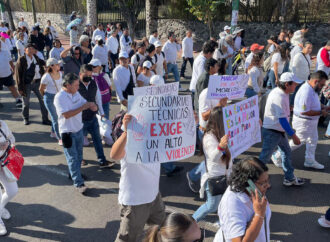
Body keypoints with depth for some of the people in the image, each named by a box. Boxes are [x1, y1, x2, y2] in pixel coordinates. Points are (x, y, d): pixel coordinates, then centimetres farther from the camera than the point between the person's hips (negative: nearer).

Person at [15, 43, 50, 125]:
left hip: (38, 82, 3)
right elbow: (18, 73, -8)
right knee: (26, 103, 12)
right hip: (27, 83, -3)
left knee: (43, 100, 4)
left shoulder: (37, 58, 3)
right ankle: (26, 118, 36)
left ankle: (45, 119, 17)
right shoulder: (21, 59, -9)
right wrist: (20, 87, -10)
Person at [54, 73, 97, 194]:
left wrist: (91, 105, -14)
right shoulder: (60, 97, -20)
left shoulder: (76, 93, 3)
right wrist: (82, 108, -25)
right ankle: (79, 183, 4)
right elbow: (66, 115, -27)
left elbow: (84, 103, 11)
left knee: (79, 155, 20)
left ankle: (75, 173, 40)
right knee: (72, 158, 0)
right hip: (68, 132, -7)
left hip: (79, 129, 7)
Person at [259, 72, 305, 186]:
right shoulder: (279, 98, -27)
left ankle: (289, 178, 32)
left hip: (279, 130, 11)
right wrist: (293, 135, -23)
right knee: (265, 157, 1)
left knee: (287, 151, 18)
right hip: (272, 131, -11)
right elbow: (282, 119, -28)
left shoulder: (278, 92, 3)